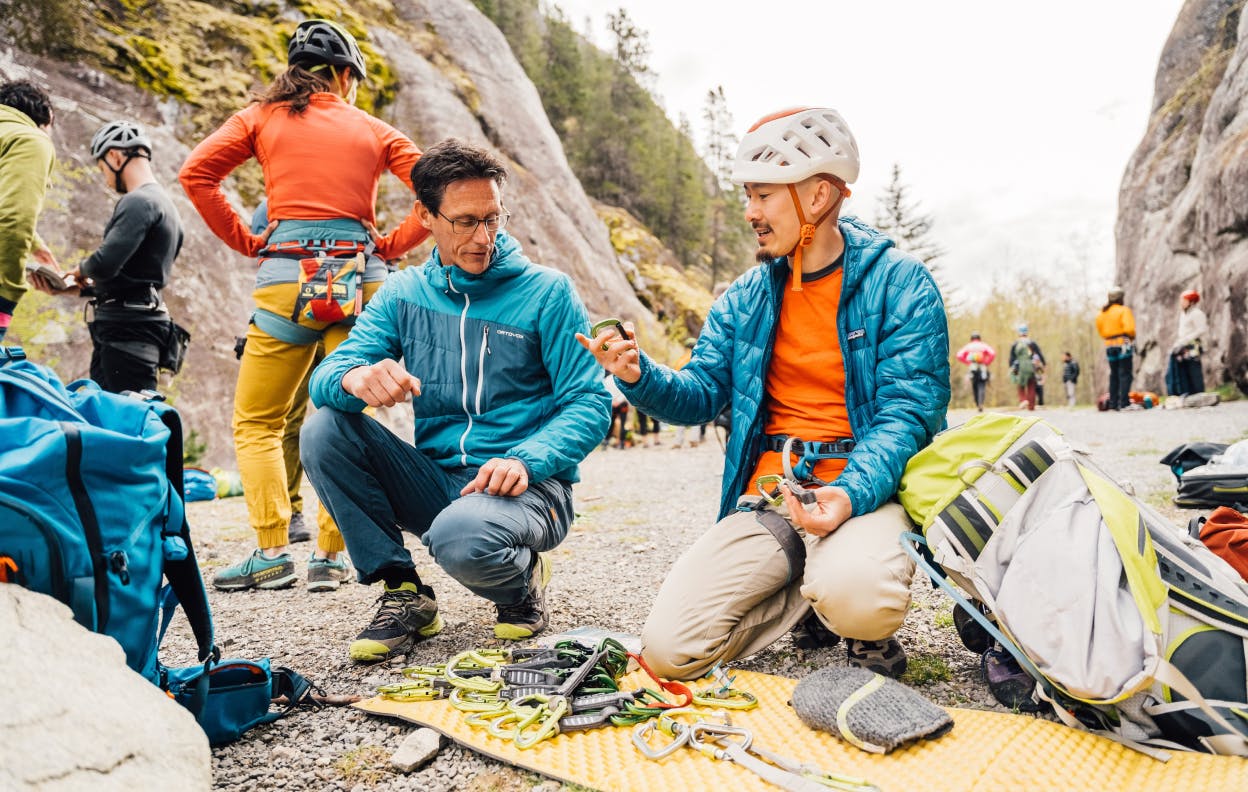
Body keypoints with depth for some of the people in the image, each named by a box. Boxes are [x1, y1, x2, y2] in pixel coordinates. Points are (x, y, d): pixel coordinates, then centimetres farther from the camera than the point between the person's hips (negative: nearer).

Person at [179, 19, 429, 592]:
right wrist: (392, 246, 9)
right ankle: (331, 555, 5)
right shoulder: (374, 130, 13)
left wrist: (244, 242, 7)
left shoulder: (262, 117, 12)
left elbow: (196, 173, -1)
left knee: (257, 422, 10)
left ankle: (271, 553, 1)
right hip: (361, 278, 1)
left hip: (288, 275, -1)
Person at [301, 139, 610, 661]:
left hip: (528, 487, -4)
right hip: (435, 480, 4)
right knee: (325, 429, -15)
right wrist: (356, 377, -28)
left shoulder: (547, 293, -3)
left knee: (461, 538, -36)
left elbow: (590, 402, -7)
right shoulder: (404, 294, 7)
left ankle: (522, 584, 2)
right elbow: (325, 377, -2)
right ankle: (404, 594, -5)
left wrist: (527, 460, -25)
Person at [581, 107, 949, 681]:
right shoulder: (744, 299, 12)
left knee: (853, 597, -38)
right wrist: (639, 377, -14)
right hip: (767, 499, 4)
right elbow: (700, 394, 9)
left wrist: (850, 494, -28)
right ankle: (809, 599, 13)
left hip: (866, 490, -4)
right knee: (668, 649, -12)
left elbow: (909, 411, -10)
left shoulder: (899, 283, -3)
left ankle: (865, 631, 2)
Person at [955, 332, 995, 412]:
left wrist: (968, 362, 6)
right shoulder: (983, 346, 8)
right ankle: (980, 403, -24)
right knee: (981, 387, -6)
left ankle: (977, 405, 12)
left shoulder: (968, 346, 10)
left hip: (972, 369, 1)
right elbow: (993, 353, -8)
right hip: (982, 369, -1)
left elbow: (959, 356, -3)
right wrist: (987, 363, 1)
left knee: (974, 387, 12)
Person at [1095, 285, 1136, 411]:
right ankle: (1124, 402, -12)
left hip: (1109, 346, 6)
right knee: (1125, 374, -5)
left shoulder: (1102, 313, 11)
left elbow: (1100, 330, 12)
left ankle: (1113, 403, 13)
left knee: (1114, 375, 13)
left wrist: (1109, 337, 13)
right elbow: (1129, 328, -18)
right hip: (1123, 344, -6)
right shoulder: (1124, 310, -8)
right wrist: (1132, 337, -1)